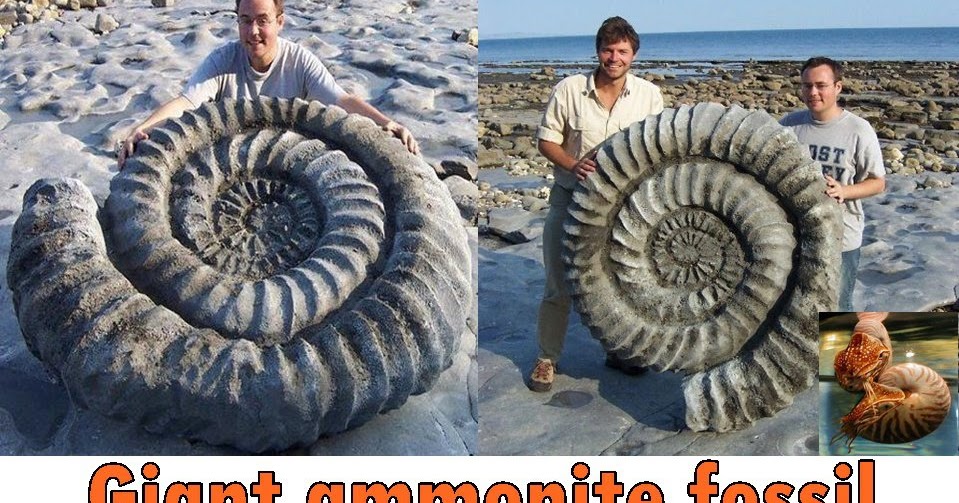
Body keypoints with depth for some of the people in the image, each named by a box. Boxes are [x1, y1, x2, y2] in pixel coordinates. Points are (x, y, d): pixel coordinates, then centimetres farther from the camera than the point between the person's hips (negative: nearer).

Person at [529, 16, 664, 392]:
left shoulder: (649, 95, -2)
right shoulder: (568, 90, -8)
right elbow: (547, 140, -3)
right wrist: (573, 165, -21)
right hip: (571, 198, -2)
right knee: (559, 286, 2)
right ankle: (547, 358, 17)